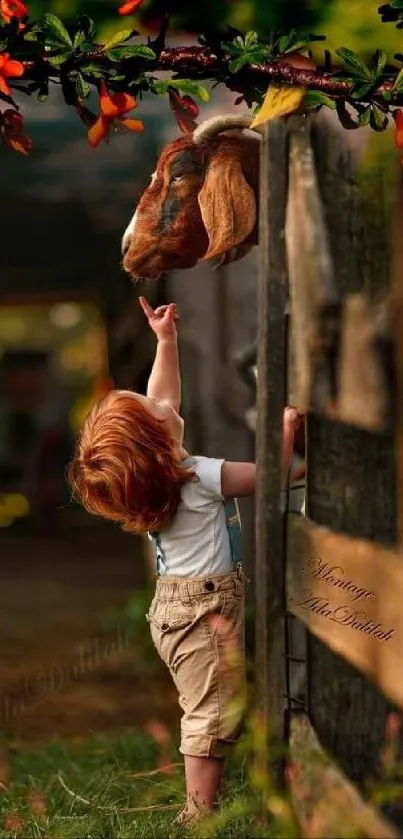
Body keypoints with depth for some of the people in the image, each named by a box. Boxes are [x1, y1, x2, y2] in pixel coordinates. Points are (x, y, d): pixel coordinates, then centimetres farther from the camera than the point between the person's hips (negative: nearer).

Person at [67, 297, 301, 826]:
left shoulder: (151, 472, 4)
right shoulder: (195, 478, -20)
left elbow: (164, 400, 18)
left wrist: (166, 341, 15)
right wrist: (287, 426, -4)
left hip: (177, 602, 9)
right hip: (206, 607, -9)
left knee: (205, 711, 16)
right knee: (214, 714, -3)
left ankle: (202, 804, 21)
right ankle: (200, 819, 0)